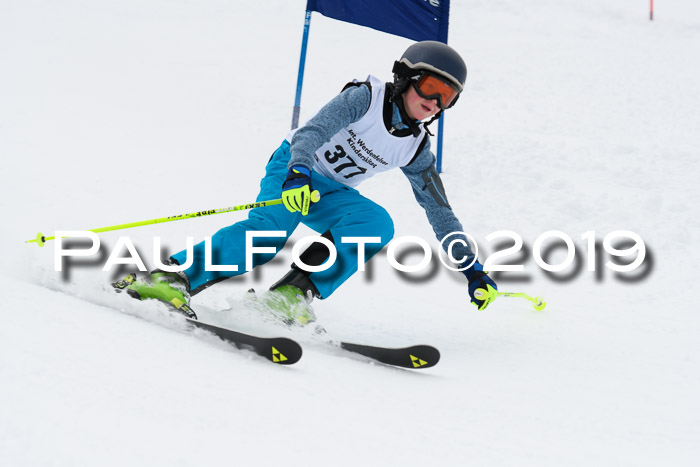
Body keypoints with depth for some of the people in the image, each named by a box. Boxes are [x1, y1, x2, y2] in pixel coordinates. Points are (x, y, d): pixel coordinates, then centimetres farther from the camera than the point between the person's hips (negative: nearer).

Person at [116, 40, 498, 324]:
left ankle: (292, 293, -28)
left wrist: (472, 269, 6)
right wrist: (298, 174, -45)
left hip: (332, 195, 6)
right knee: (271, 228, -34)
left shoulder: (415, 148, 4)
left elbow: (440, 212, 10)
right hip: (294, 170, -6)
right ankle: (172, 277, -41)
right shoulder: (366, 98, -12)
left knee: (378, 225, -25)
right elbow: (312, 132, -24)